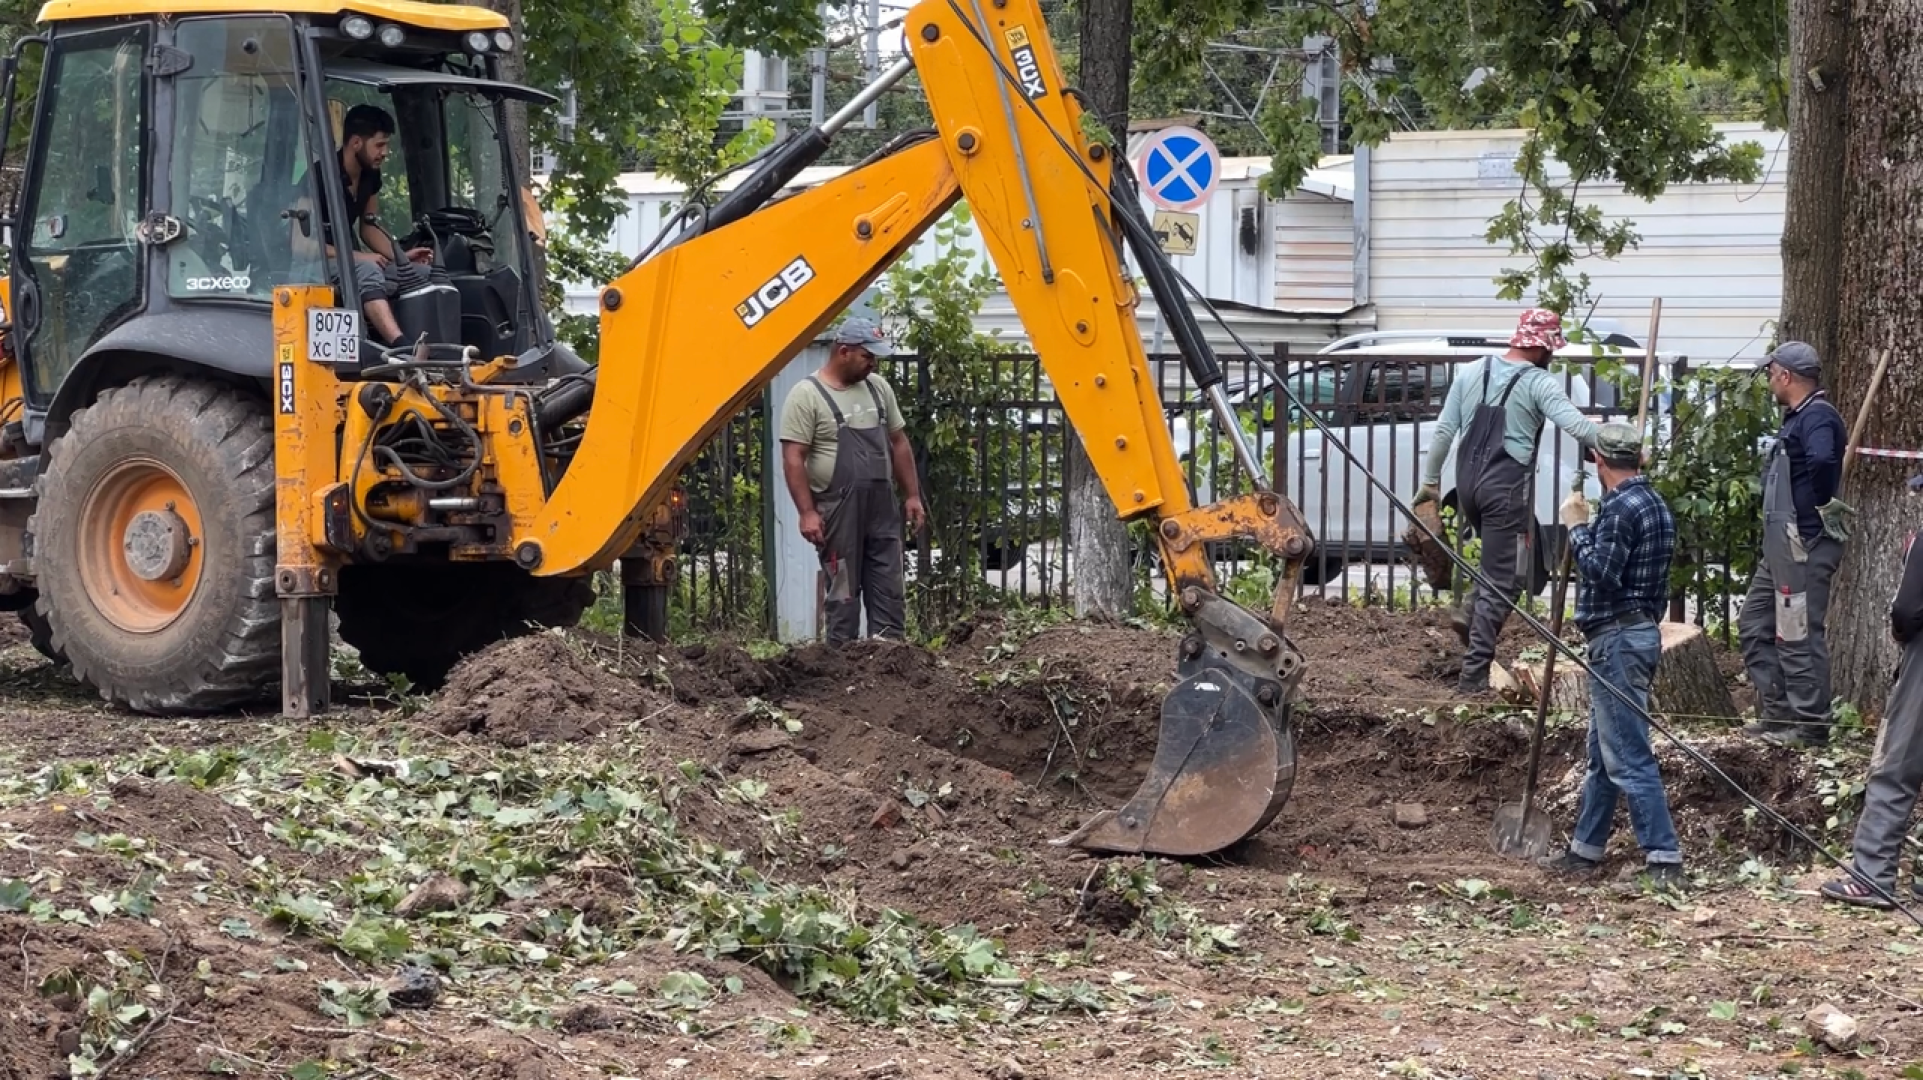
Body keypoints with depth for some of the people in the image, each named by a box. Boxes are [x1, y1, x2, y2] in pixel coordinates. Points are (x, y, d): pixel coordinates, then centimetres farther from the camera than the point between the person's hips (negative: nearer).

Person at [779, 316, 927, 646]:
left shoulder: (878, 387, 11)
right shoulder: (807, 396, -9)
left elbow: (898, 443, 18)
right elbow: (793, 459, -12)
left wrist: (912, 495, 14)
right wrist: (807, 512, -17)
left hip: (882, 510, 6)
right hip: (838, 512, -6)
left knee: (889, 591, 6)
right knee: (844, 593, 1)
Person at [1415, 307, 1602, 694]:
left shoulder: (1472, 373, 9)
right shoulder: (1538, 383, -8)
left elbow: (1444, 431, 9)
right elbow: (1577, 425, -20)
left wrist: (1430, 481, 16)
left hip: (1468, 484, 6)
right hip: (1507, 489, -6)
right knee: (1503, 581, 0)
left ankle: (1470, 611, 10)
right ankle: (1473, 674, -3)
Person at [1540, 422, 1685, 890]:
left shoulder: (1621, 508, -16)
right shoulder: (1654, 504, 16)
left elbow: (1600, 572, -21)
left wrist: (1577, 526, -13)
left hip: (1618, 638, -11)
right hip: (1639, 632, 11)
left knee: (1628, 756, -12)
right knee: (1602, 752, 17)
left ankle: (1664, 858, -15)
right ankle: (1585, 849, 25)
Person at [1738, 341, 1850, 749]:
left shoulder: (1817, 416, -15)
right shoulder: (1797, 418, 17)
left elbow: (1822, 460, -35)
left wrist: (1820, 507, -21)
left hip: (1804, 543, -11)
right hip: (1780, 543, 11)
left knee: (1799, 636, -6)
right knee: (1755, 626, 15)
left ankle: (1810, 726, 0)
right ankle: (1777, 714, 20)